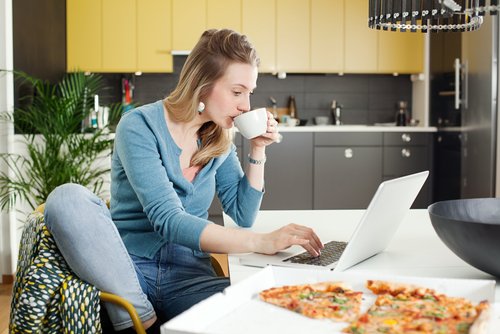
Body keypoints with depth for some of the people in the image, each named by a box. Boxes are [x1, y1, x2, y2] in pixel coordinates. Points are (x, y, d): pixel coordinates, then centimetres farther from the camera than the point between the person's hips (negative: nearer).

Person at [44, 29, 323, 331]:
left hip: (189, 276, 3)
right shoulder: (140, 126, -11)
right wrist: (262, 242, -30)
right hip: (128, 268, -3)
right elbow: (166, 219, -22)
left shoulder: (220, 139, 8)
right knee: (68, 198, -31)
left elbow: (242, 216, 9)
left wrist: (258, 151, -1)